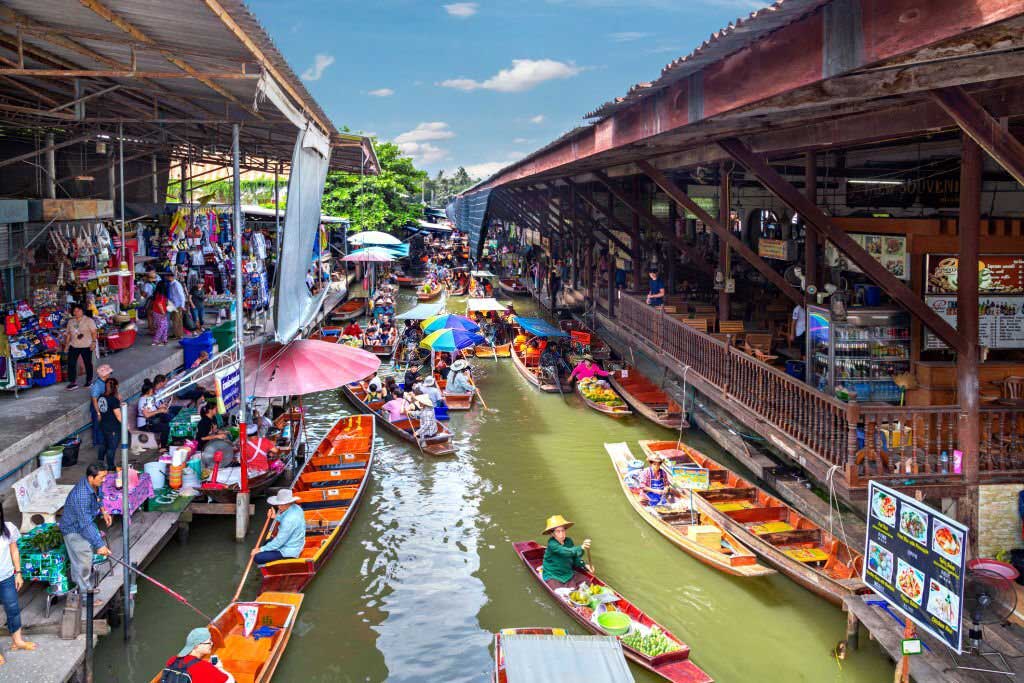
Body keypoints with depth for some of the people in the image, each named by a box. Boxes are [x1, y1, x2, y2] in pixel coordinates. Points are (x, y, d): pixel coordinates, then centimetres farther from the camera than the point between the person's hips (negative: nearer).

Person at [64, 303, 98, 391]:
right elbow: (68, 334, 16)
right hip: (74, 346, 4)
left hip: (86, 346, -4)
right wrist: (66, 345, 11)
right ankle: (73, 382, -3)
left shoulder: (88, 320, -1)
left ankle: (89, 380, 20)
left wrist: (94, 342, -16)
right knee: (71, 363, -6)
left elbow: (94, 332, -6)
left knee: (88, 363, 5)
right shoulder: (70, 322, 13)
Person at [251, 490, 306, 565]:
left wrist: (261, 549, -16)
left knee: (257, 558, -11)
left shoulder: (289, 519, -32)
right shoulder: (296, 508, -5)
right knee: (267, 542, 31)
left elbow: (279, 541, -26)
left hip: (289, 552, -10)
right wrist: (276, 517, -4)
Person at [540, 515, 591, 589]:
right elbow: (566, 552, -39)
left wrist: (584, 565, -11)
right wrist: (581, 547, -53)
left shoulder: (568, 541, -1)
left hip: (569, 574, 6)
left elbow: (575, 558, 7)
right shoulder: (552, 544, -22)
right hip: (553, 577, -6)